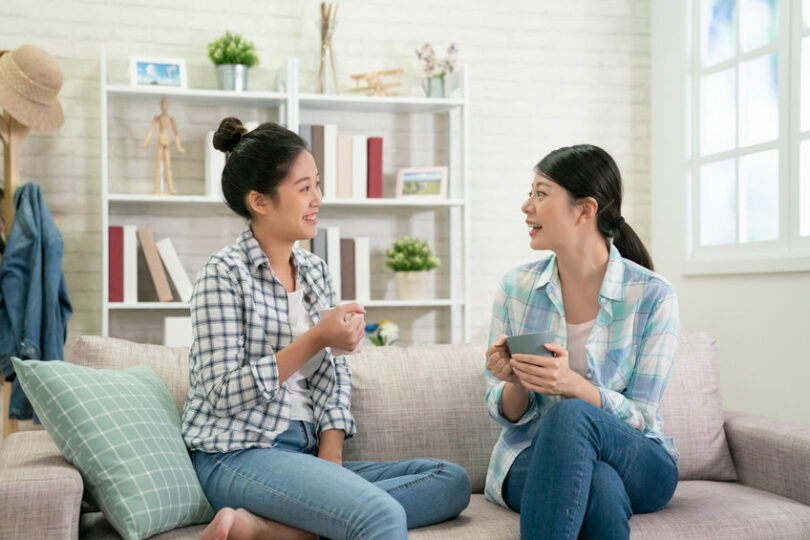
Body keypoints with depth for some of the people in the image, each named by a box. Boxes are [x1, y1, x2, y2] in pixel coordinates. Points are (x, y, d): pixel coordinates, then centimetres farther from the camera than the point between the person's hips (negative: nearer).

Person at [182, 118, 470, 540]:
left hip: (305, 454, 9)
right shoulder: (224, 273, -6)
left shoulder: (316, 272, 15)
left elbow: (332, 376, 11)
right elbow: (224, 393, -13)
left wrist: (331, 454, -4)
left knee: (453, 481, -9)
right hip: (237, 455, -9)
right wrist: (315, 340, -17)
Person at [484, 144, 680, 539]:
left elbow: (639, 417, -9)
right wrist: (516, 383, -20)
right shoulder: (516, 287, 0)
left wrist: (572, 384, -29)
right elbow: (505, 413, 5)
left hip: (637, 464, 0)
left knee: (570, 414, -35)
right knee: (599, 485, -36)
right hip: (532, 456, 0)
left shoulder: (653, 296, -9)